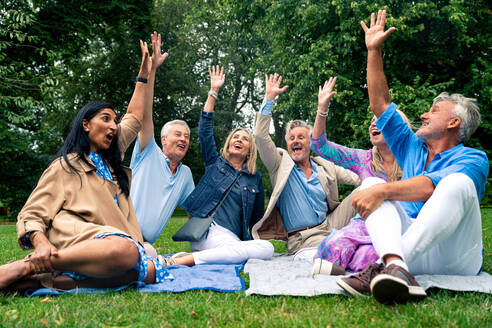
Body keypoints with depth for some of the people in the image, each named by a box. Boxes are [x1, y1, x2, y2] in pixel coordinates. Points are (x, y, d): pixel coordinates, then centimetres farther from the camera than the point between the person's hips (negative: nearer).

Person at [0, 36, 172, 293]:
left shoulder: (111, 159, 29)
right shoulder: (64, 167, 9)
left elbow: (135, 118, 37)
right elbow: (31, 215, 2)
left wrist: (145, 74, 38)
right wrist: (41, 244, -21)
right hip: (73, 237, -6)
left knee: (150, 271, -30)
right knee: (125, 251, -40)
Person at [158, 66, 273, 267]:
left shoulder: (255, 177, 20)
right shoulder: (215, 163, 17)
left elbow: (257, 216, 23)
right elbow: (204, 129, 10)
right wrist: (214, 91, 8)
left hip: (231, 238, 4)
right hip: (204, 229, -4)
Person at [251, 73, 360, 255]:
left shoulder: (325, 167, 13)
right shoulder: (281, 164, 4)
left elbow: (358, 179, 15)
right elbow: (260, 135, -7)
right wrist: (269, 98, -9)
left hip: (329, 225, 5)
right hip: (301, 238, -5)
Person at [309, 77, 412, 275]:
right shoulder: (363, 159, 11)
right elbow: (320, 146, 8)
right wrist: (322, 110, -3)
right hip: (364, 222, 2)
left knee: (366, 257, -34)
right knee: (335, 247, -33)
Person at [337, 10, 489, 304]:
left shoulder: (473, 159, 3)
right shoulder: (412, 148, 22)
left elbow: (433, 185, -20)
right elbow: (380, 104, 20)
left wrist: (383, 190, -31)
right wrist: (374, 51, 20)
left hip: (456, 259, -5)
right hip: (412, 249, 5)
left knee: (458, 183, -29)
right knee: (371, 182, -12)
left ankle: (383, 270, -43)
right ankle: (396, 268, -40)